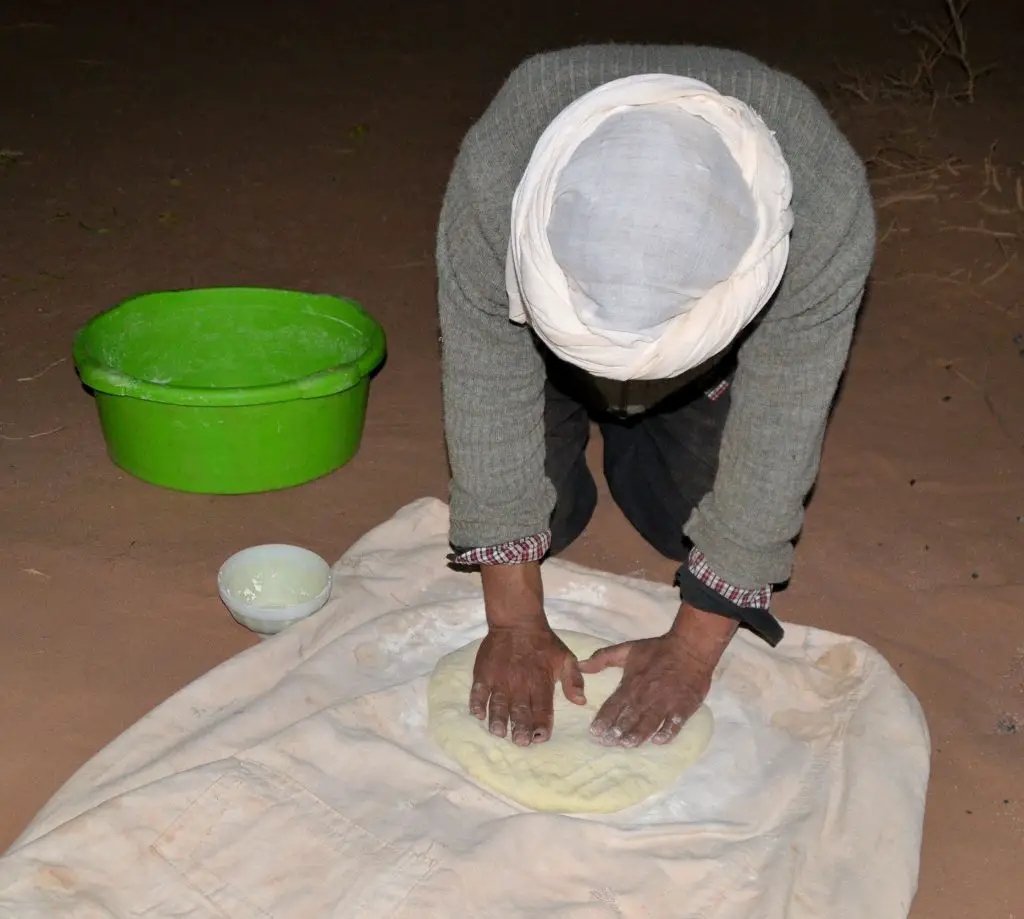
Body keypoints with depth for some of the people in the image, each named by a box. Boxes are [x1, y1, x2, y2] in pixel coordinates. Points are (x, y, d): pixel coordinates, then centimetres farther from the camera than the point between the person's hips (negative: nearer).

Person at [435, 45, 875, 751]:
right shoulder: (495, 171, -41)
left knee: (694, 522, -7)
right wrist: (514, 621, -27)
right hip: (544, 321, 0)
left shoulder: (830, 208, -41)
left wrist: (695, 648, -26)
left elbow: (776, 432, -31)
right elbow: (487, 396, -31)